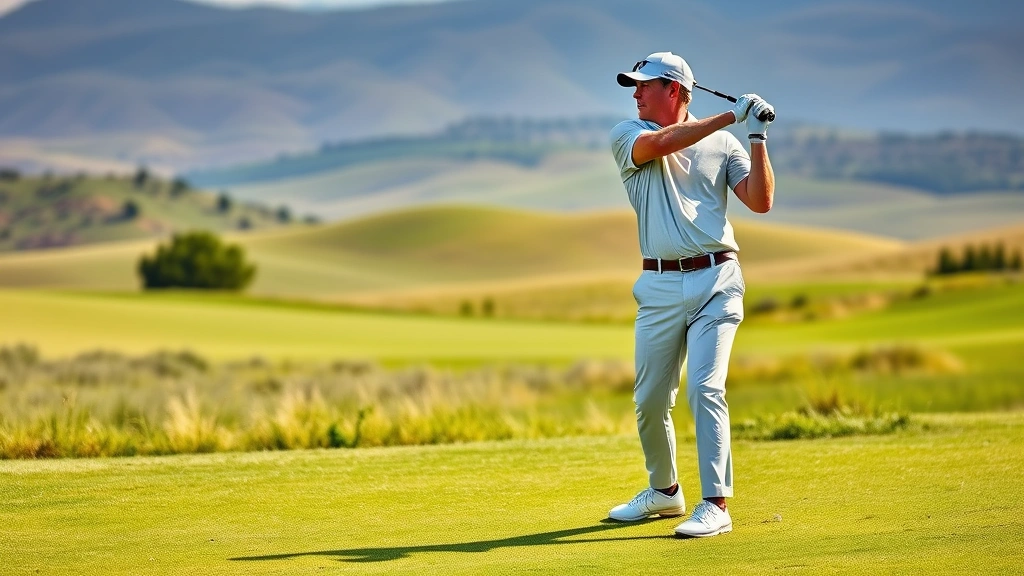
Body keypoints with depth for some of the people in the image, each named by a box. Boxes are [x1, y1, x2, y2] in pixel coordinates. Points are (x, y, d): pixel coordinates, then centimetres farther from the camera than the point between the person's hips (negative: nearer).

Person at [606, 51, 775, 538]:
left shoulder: (723, 144, 9)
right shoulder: (627, 136, 8)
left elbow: (760, 202, 0)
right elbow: (662, 142, -14)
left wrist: (757, 140, -9)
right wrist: (731, 116, -16)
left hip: (716, 280, -2)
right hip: (660, 286, 2)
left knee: (705, 390, -13)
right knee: (650, 399, 7)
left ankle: (715, 505, -12)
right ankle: (664, 491, 28)